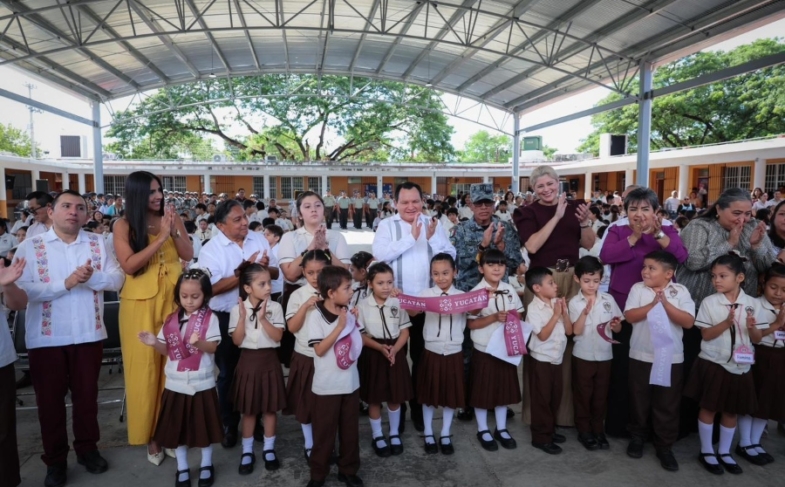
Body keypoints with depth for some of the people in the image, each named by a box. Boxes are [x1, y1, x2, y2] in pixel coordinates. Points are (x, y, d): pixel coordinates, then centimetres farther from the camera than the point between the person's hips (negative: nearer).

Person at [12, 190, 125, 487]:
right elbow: (21, 290, -13)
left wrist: (92, 276, -20)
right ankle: (55, 460, 26)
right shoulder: (30, 246, -3)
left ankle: (87, 448, 32)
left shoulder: (97, 243, 4)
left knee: (87, 395, 14)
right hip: (46, 338, -1)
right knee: (50, 399, 10)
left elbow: (117, 278, -2)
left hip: (89, 334, 2)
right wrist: (66, 283, -21)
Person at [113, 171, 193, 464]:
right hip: (141, 303, -2)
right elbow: (129, 265, -15)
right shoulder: (124, 225, -4)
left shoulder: (172, 218, 5)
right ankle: (150, 433, 17)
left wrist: (174, 231, -14)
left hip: (173, 299, 2)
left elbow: (188, 255, 1)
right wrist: (161, 238, -19)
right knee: (145, 365, 4)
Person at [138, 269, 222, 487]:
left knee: (204, 426, 11)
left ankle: (206, 465, 30)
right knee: (177, 427, 13)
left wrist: (198, 342, -33)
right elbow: (167, 350, 7)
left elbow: (213, 347, -14)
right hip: (176, 384, 3)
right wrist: (154, 343, -12)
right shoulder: (171, 320, 4)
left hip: (202, 384, -3)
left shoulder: (210, 318, -7)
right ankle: (182, 468, 31)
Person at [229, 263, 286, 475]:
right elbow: (237, 340, -10)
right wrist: (243, 317, -21)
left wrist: (263, 318, -23)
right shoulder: (237, 309, -6)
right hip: (248, 361, 0)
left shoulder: (275, 307, -6)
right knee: (248, 409, 11)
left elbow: (277, 337, -13)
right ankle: (247, 451, 26)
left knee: (270, 408, 10)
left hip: (269, 360, 0)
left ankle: (269, 448, 27)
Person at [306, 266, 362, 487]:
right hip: (327, 385, -5)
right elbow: (320, 350, -19)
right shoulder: (316, 316, -15)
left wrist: (352, 323, -8)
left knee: (350, 430, 16)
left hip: (350, 382, 5)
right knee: (324, 432, 9)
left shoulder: (348, 313, 2)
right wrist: (340, 326, -23)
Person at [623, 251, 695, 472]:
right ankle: (637, 437, 31)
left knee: (667, 404, 8)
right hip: (641, 356, 1)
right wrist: (653, 304, -21)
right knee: (639, 399, 13)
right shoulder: (638, 288, -3)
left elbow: (688, 322, -13)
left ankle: (664, 446, 22)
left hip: (671, 357, -1)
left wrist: (665, 303, -20)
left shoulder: (680, 291, -4)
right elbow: (629, 316, -12)